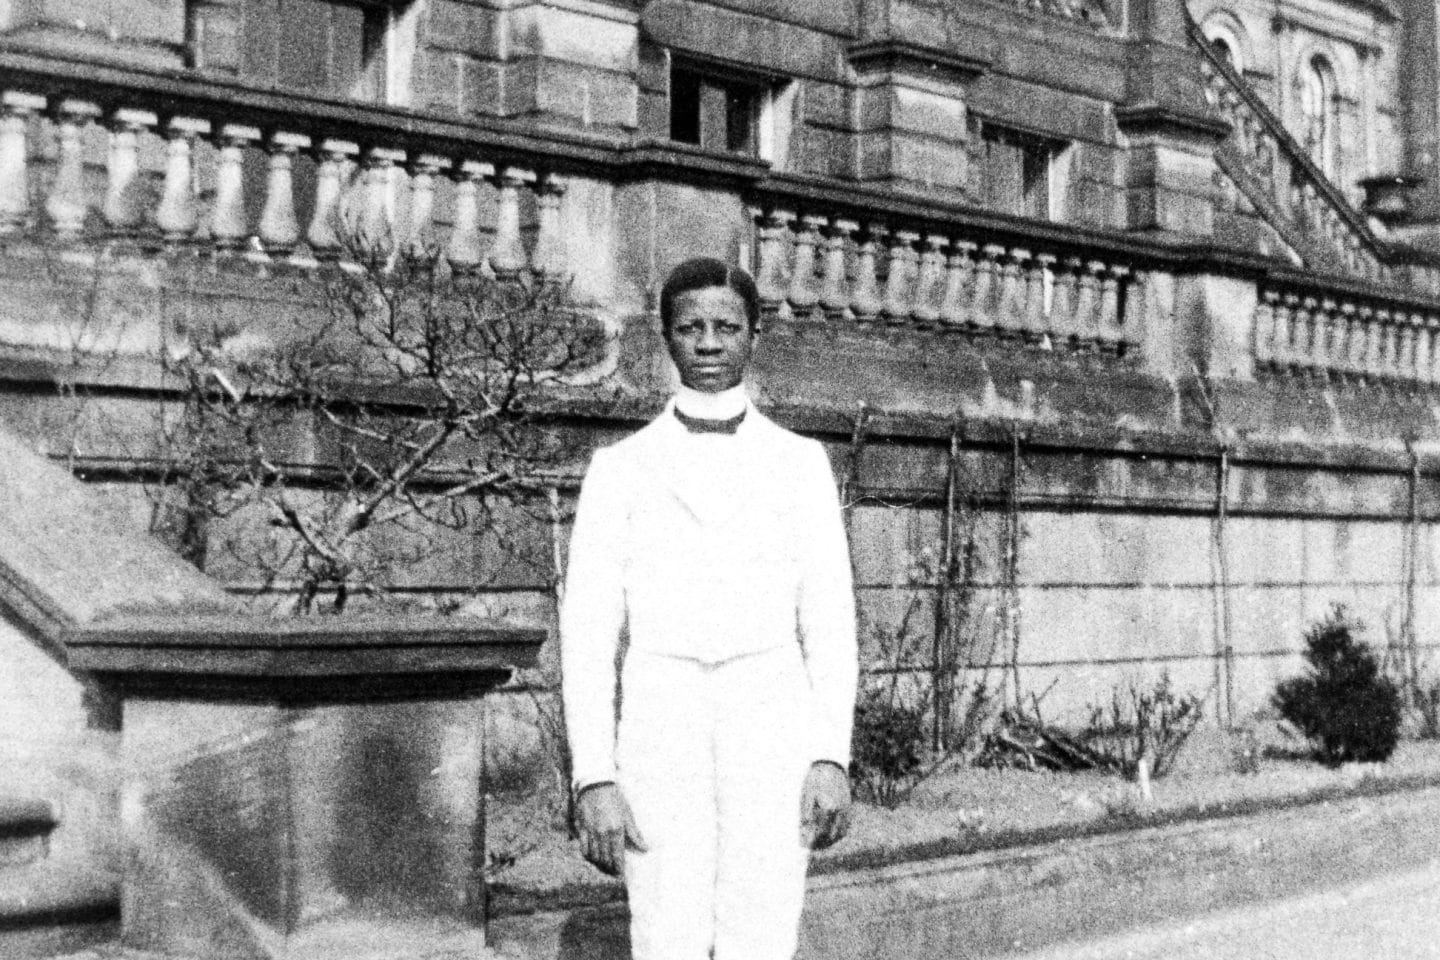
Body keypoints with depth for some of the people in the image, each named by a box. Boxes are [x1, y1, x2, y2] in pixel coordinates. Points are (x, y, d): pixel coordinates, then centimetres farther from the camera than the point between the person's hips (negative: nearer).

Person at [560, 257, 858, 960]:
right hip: (662, 737, 0)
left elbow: (829, 617, 5)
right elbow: (588, 628, 1)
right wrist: (592, 779, -9)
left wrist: (832, 757, -7)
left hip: (773, 738, 0)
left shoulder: (800, 462, 9)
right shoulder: (620, 468, 6)